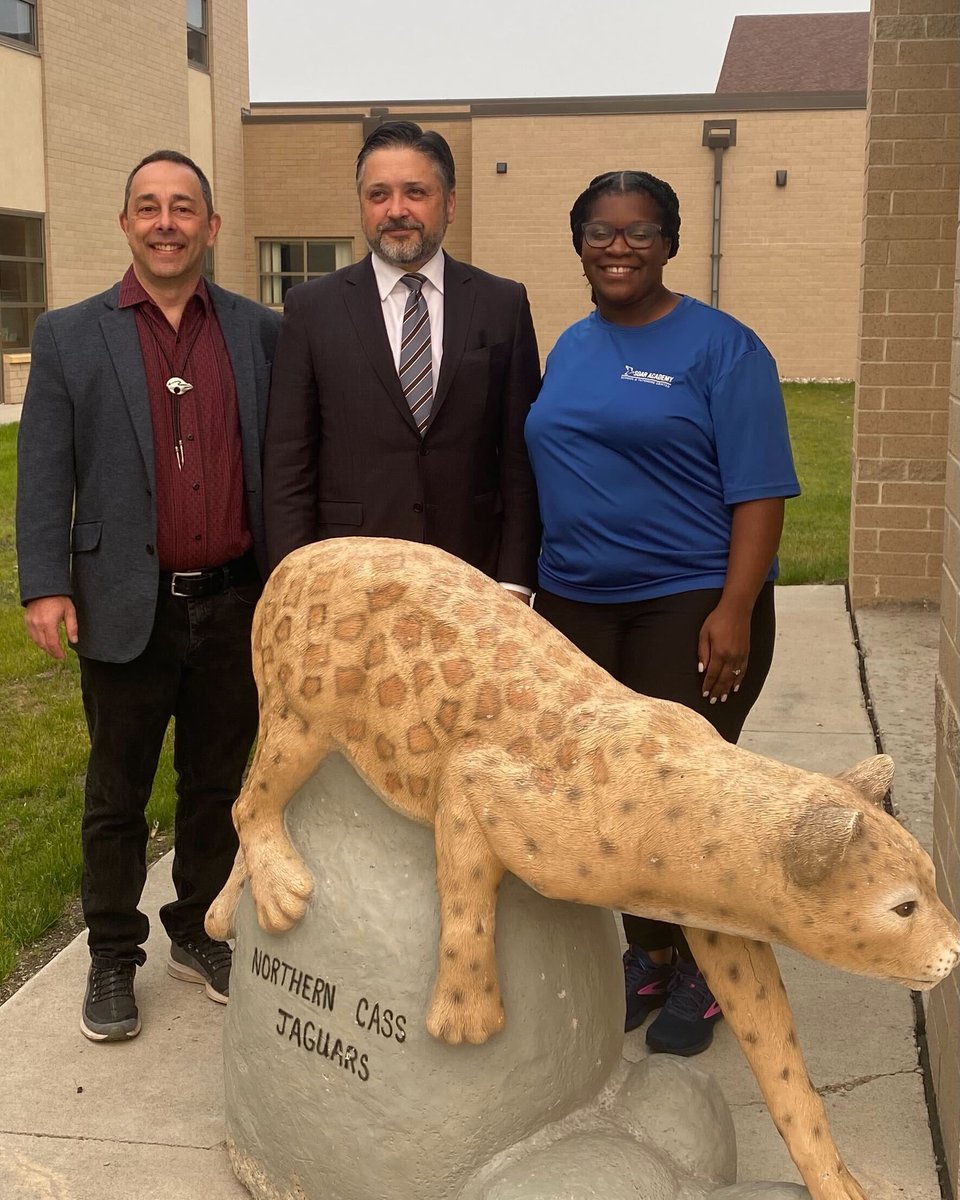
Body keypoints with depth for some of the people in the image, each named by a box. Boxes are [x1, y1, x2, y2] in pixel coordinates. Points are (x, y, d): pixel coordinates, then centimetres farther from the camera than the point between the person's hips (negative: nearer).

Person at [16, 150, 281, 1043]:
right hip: (128, 607, -1)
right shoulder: (70, 336, 1)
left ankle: (200, 935, 32)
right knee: (117, 793, 10)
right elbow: (43, 473, -1)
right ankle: (112, 958, 26)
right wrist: (45, 586, -9)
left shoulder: (260, 331, 5)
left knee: (218, 784, 14)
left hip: (236, 605, 2)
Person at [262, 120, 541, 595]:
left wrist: (514, 580, -3)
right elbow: (287, 464, 1)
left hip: (472, 582, 1)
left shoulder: (504, 304, 4)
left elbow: (519, 457, 3)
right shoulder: (311, 307, 2)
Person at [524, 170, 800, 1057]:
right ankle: (647, 954, 29)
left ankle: (698, 974, 23)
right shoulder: (572, 348, 11)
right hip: (576, 606, 5)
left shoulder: (721, 347, -7)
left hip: (689, 607, -5)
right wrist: (534, 585, 10)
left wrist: (735, 610, -20)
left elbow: (759, 490, -11)